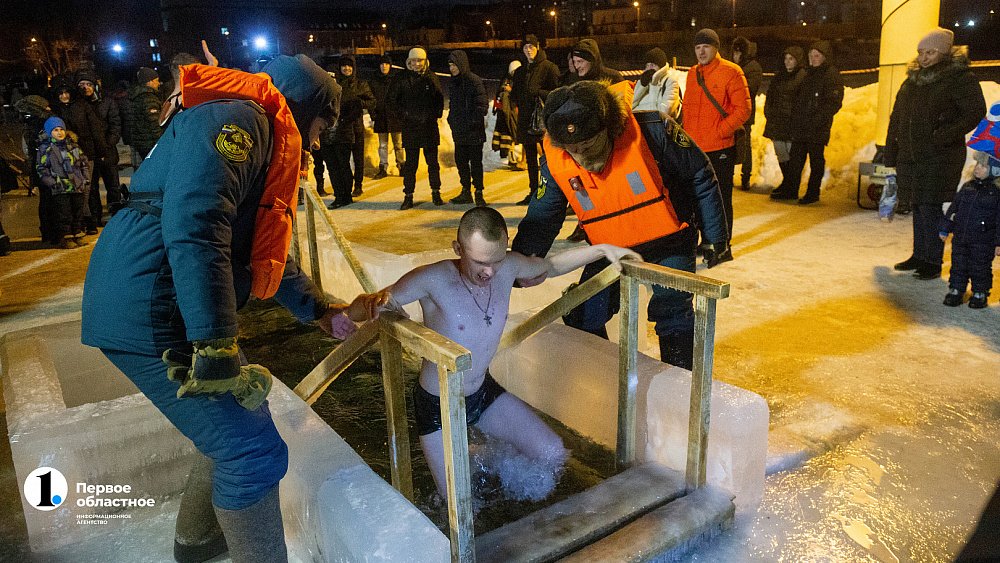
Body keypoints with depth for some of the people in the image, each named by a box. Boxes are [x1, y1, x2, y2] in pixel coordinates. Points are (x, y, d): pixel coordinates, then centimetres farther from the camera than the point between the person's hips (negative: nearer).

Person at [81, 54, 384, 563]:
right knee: (254, 452, -5)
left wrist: (326, 313, 26)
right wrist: (215, 346, -29)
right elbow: (193, 226, -27)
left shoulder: (263, 141, 22)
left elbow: (264, 253, 28)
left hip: (163, 309, 11)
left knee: (232, 427, 24)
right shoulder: (235, 119, -12)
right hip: (152, 314, -11)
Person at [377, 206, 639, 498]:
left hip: (485, 391, 5)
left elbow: (549, 266, 9)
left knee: (552, 455, 0)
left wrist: (602, 249, 1)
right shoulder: (433, 280, -28)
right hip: (438, 406, -4)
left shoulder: (508, 267, -11)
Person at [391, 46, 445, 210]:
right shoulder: (403, 79, 2)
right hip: (410, 126, 0)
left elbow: (439, 98, 8)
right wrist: (404, 113, 1)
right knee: (410, 162, 1)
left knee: (432, 161, 6)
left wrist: (435, 115, 0)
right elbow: (396, 100, 10)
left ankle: (436, 193, 16)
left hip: (429, 126, 0)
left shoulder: (431, 78, 3)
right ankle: (408, 196, 5)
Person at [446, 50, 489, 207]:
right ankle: (466, 192, 22)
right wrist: (451, 120, 10)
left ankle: (479, 193, 7)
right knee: (460, 160, 12)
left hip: (474, 131, -8)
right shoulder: (453, 82, 12)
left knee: (475, 162, -1)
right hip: (459, 131, 8)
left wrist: (473, 122, -16)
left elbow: (482, 105, -13)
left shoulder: (474, 81, -11)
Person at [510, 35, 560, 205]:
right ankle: (533, 192, 19)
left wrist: (538, 92, -20)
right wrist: (510, 91, -2)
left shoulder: (549, 67, -2)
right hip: (526, 120, 7)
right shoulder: (520, 71, 18)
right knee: (530, 159, 11)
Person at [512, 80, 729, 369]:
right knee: (582, 318, 1)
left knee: (672, 311, -12)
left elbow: (700, 175, -14)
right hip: (610, 248, 3)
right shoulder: (555, 160, -20)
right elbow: (542, 216, -8)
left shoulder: (649, 131, -29)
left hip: (668, 240, -3)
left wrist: (715, 234, -7)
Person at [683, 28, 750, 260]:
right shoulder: (693, 73, 12)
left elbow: (743, 110, -10)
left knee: (721, 198, 0)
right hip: (695, 147, 6)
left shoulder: (730, 72, -7)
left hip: (720, 147, -6)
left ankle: (723, 247, 8)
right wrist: (687, 132, 8)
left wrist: (719, 132, -15)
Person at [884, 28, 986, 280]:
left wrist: (944, 137, -20)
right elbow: (896, 119, 17)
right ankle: (919, 255, 24)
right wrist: (891, 155, 13)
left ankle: (933, 262, 2)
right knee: (917, 206, 12)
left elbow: (975, 113, -11)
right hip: (910, 156, 6)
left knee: (930, 208, -8)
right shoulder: (912, 80, 15)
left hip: (940, 158, -6)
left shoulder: (960, 79, -4)